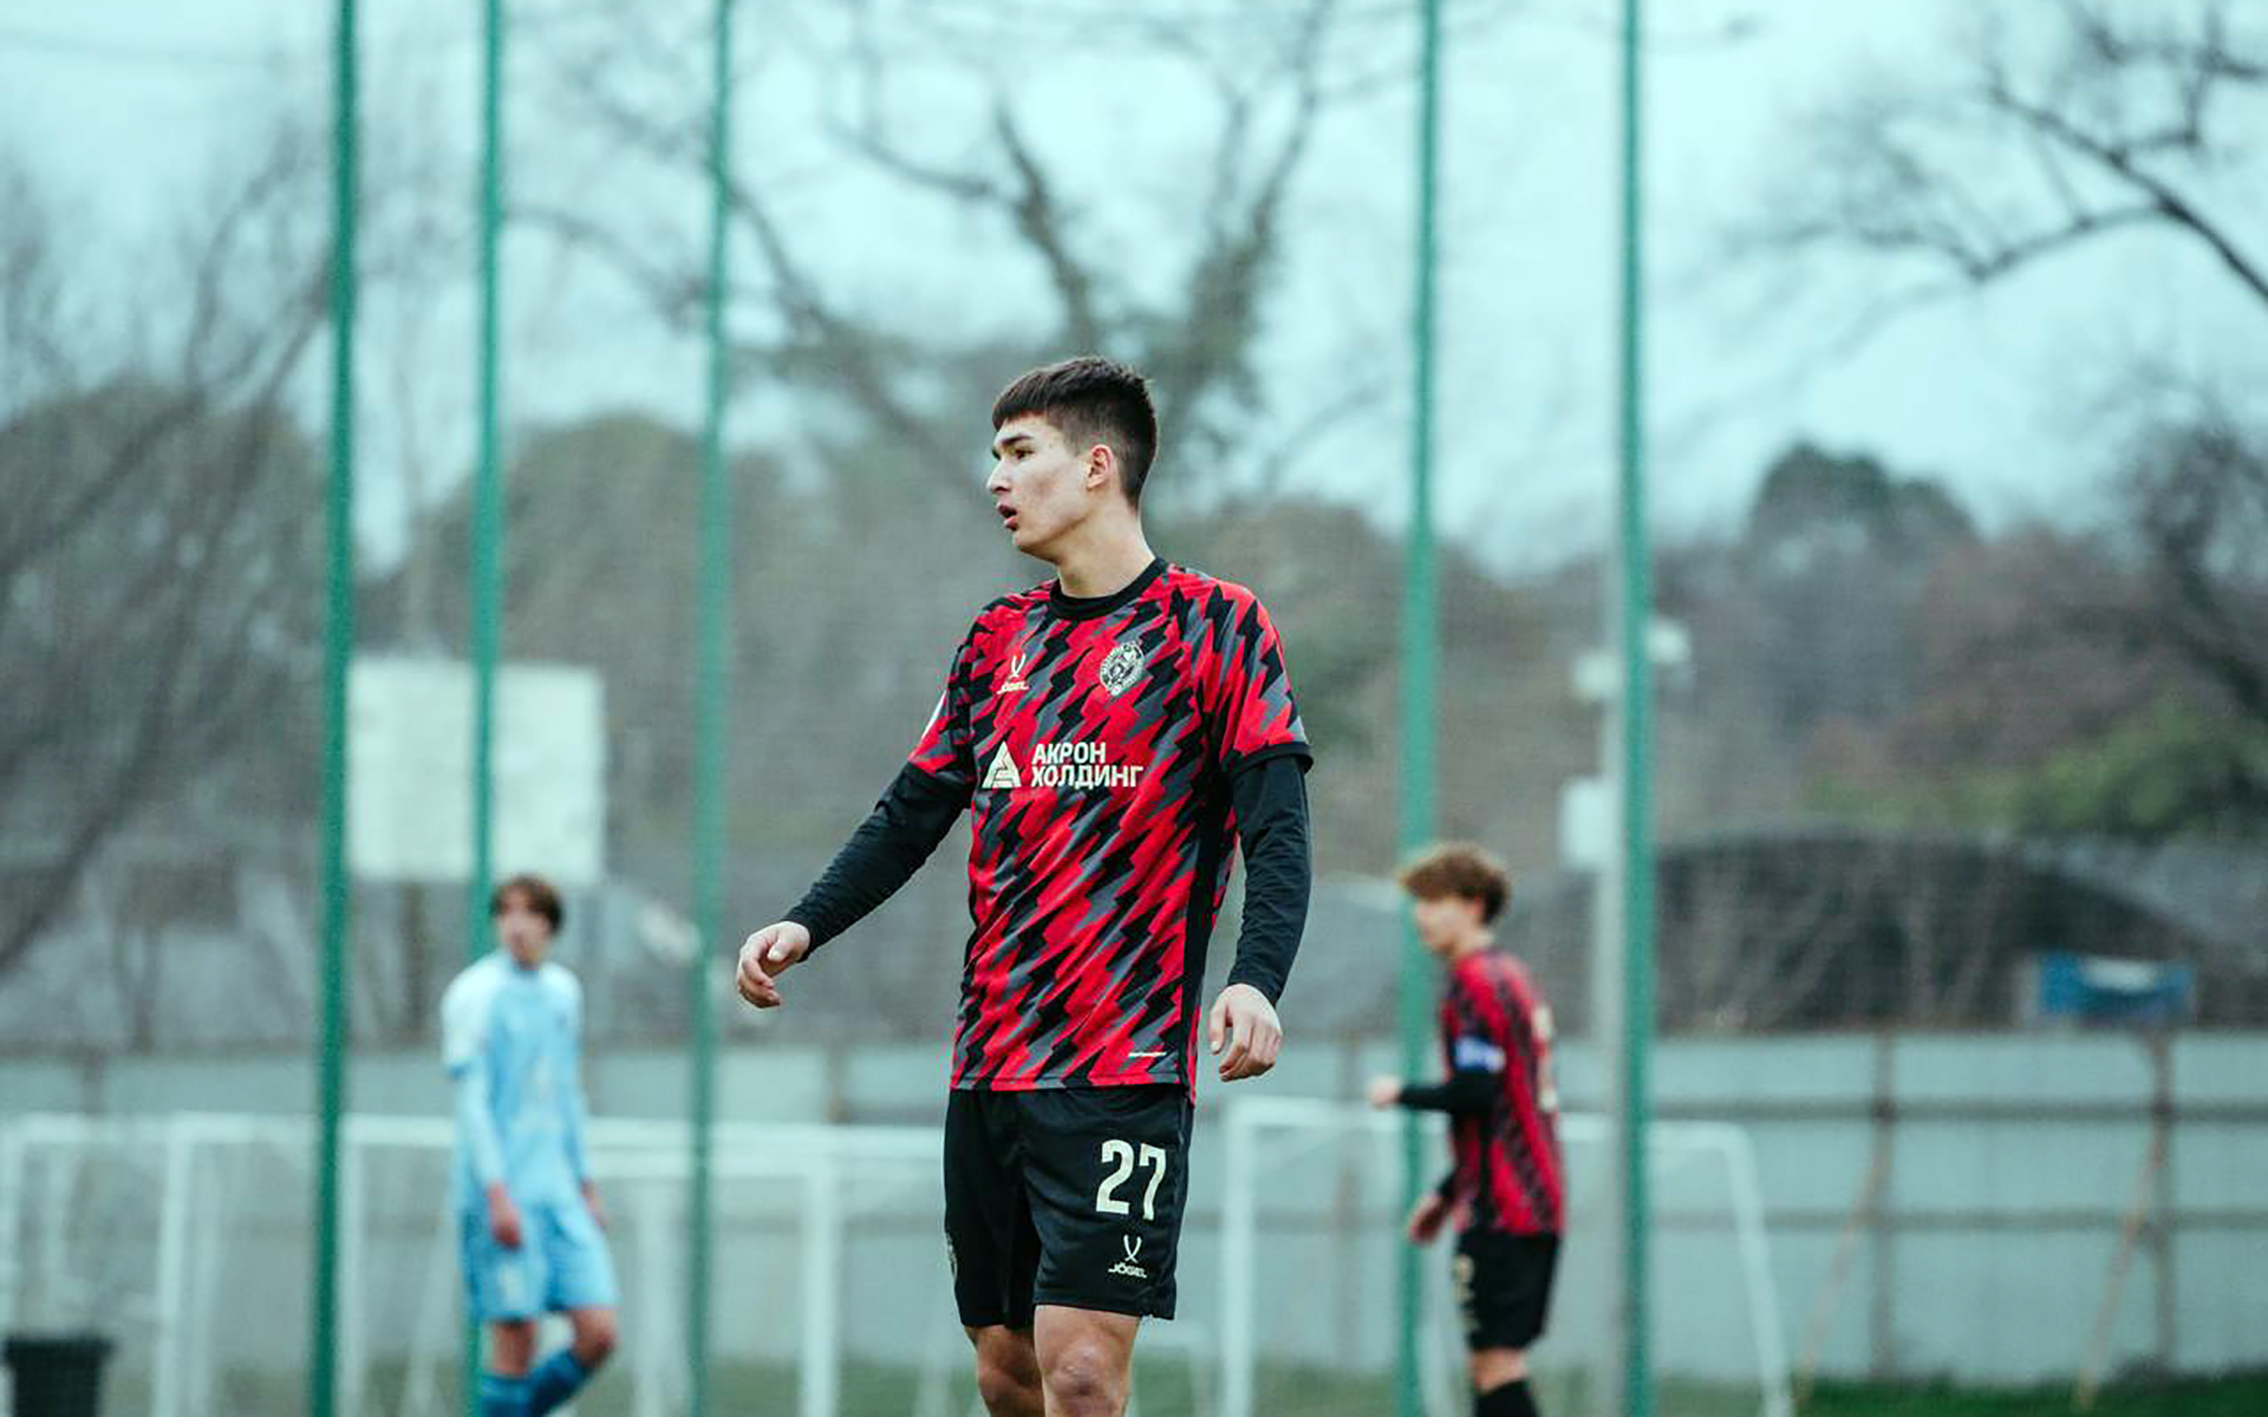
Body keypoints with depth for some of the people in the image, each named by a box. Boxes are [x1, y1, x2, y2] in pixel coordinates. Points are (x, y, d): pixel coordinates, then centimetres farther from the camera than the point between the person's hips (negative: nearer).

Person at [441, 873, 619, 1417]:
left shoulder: (563, 990, 15)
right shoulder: (476, 994, -6)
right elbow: (471, 1098, -11)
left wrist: (585, 1185, 22)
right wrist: (497, 1193, -18)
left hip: (558, 1191, 6)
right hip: (501, 1194, -6)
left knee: (598, 1333, -2)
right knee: (515, 1341, -8)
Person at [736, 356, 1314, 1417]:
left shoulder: (1216, 628, -2)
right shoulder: (1000, 639, 16)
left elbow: (1276, 835, -9)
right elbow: (913, 812, 20)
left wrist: (1255, 981, -26)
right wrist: (805, 925, 5)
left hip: (1125, 1070, -7)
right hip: (989, 1074, 7)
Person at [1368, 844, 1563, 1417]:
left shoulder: (1473, 983, -10)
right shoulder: (1513, 977, 20)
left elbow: (1474, 1092, -20)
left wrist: (1402, 1093, -3)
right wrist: (1449, 1192, 26)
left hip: (1500, 1210, -10)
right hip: (1538, 1201, 10)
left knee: (1497, 1361, -12)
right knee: (1499, 1363, 10)